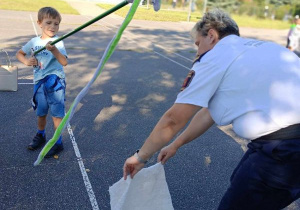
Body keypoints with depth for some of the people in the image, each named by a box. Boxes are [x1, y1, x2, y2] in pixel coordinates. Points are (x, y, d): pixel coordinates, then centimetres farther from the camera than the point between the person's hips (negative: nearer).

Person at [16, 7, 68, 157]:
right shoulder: (34, 42, 5)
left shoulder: (57, 42, -10)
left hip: (55, 82, -5)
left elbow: (64, 62, -23)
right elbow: (19, 53, 17)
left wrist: (54, 50, -39)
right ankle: (40, 136, 42)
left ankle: (58, 143, 13)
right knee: (41, 113, 20)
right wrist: (26, 61, -4)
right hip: (39, 83, 5)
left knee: (56, 114, -1)